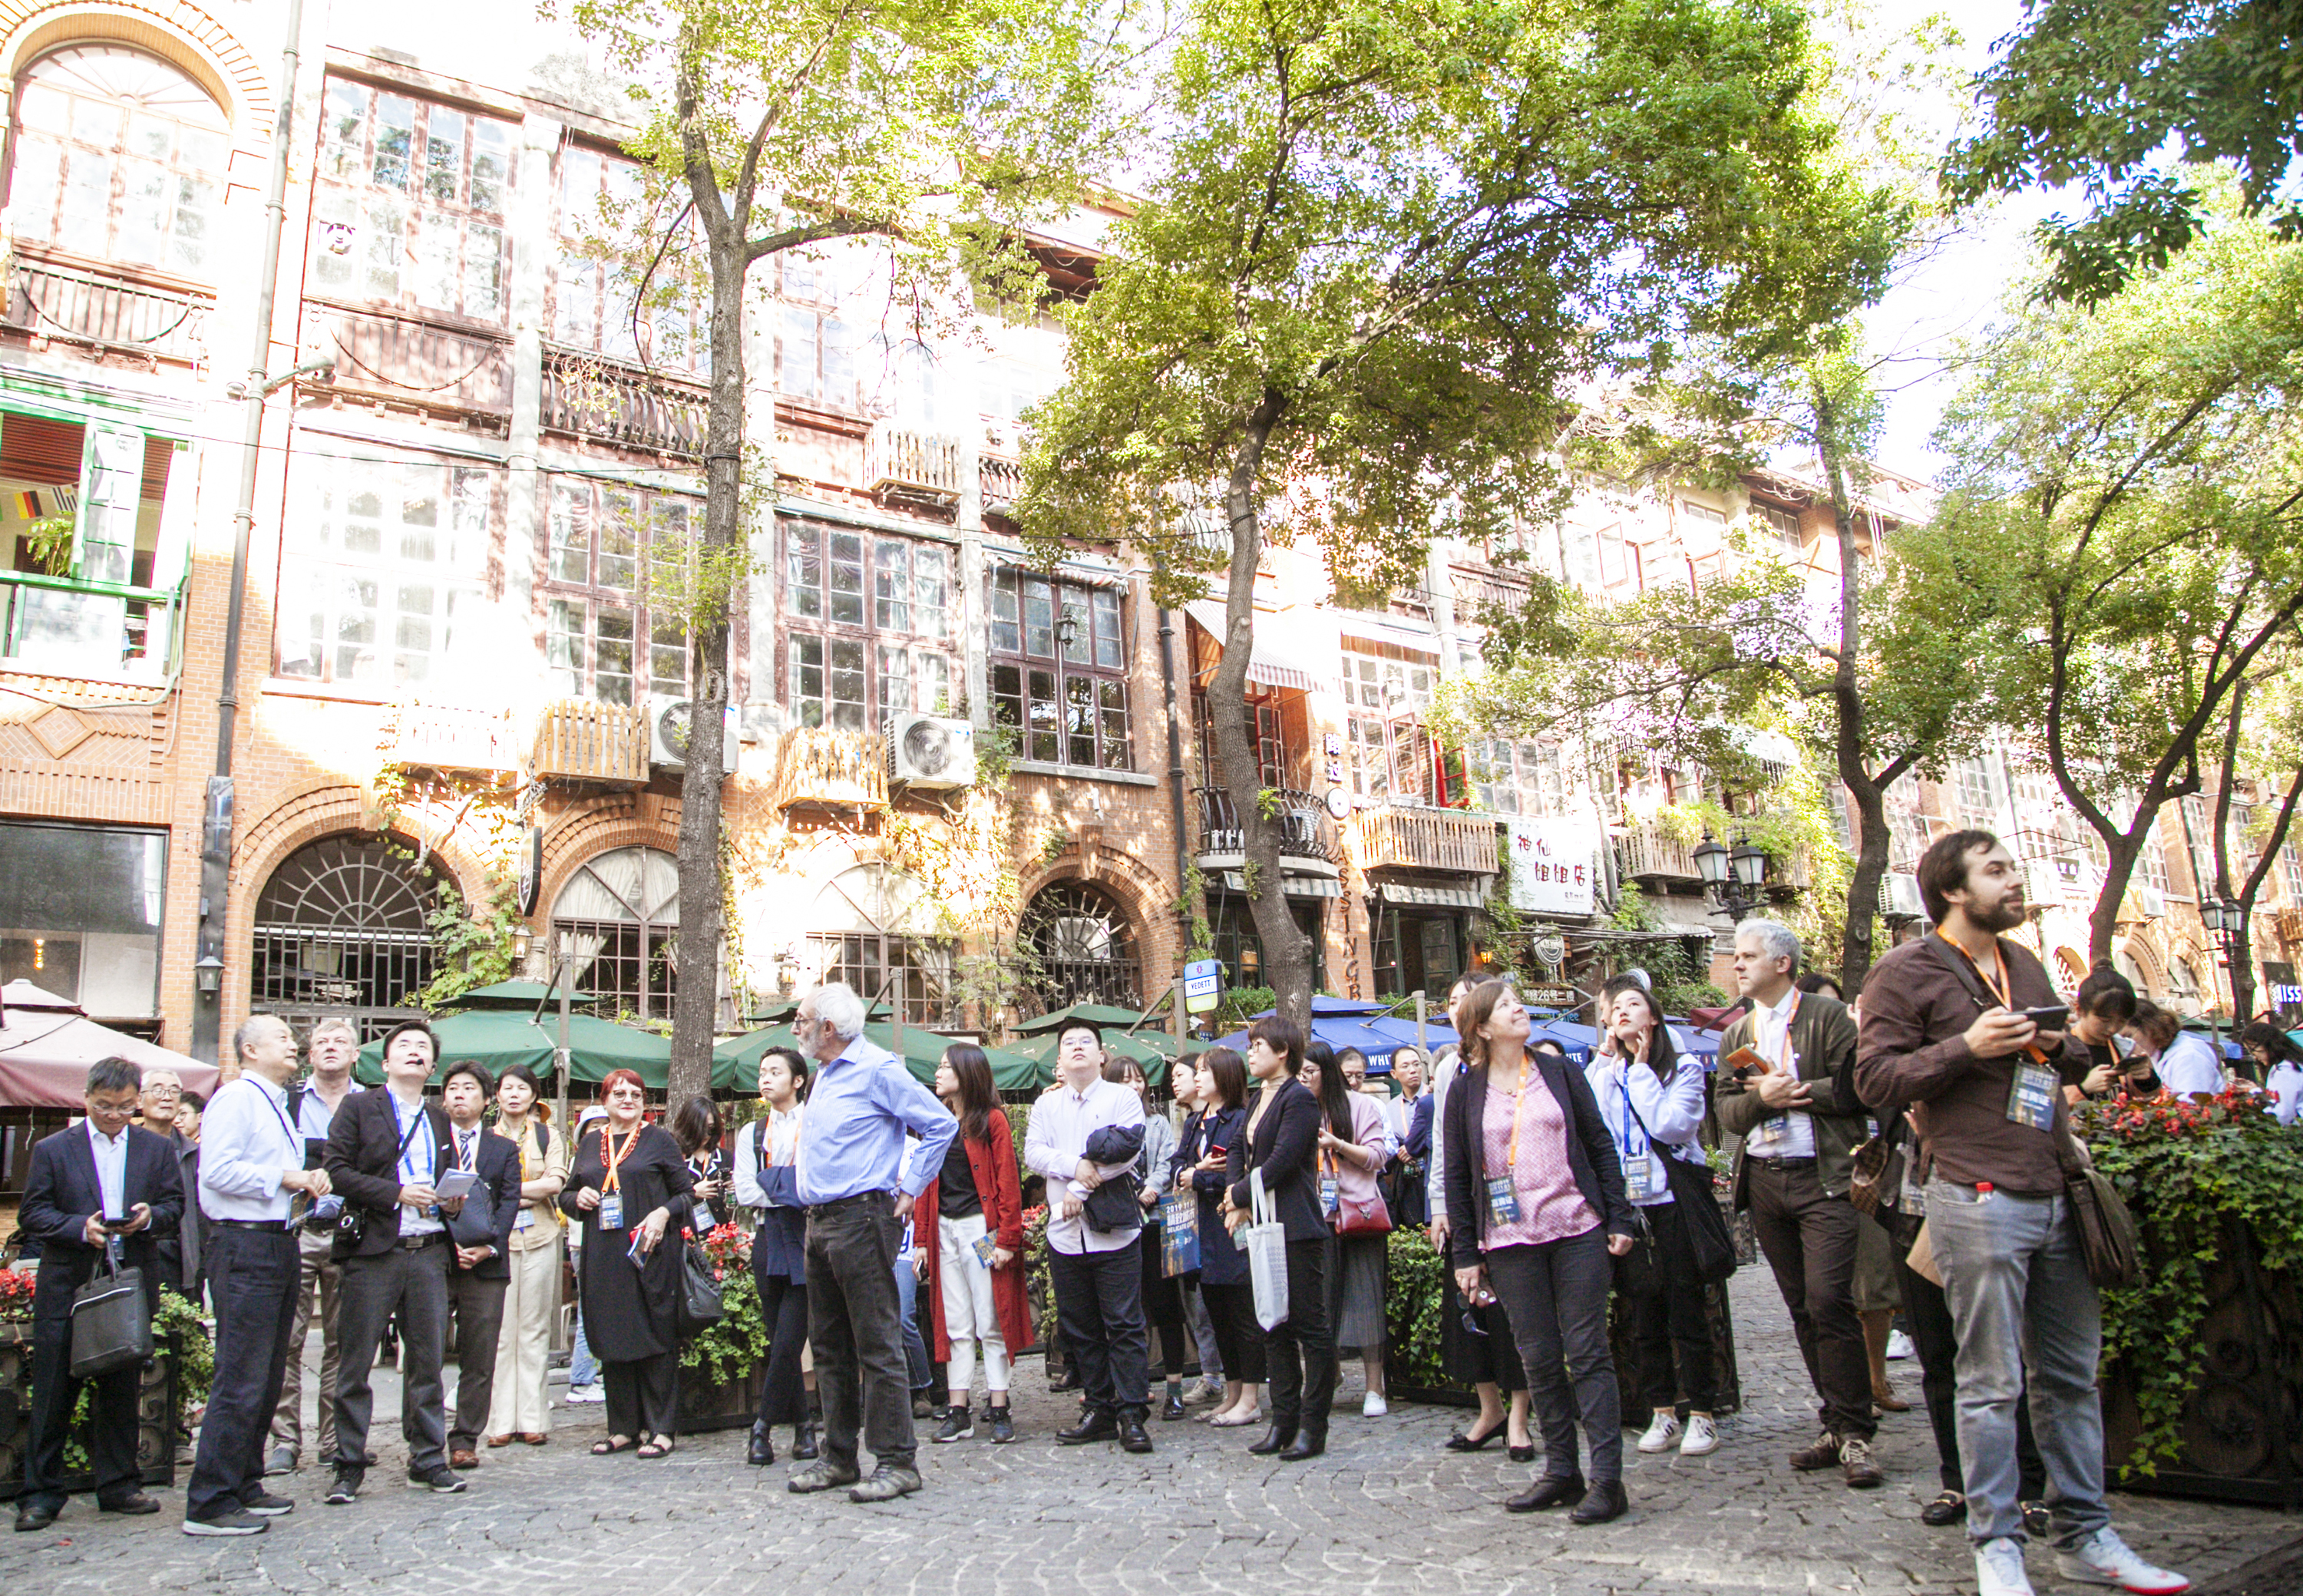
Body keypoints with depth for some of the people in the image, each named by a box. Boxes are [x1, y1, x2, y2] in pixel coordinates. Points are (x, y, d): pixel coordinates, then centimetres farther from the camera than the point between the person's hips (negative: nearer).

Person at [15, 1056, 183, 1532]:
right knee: (53, 1394, 2)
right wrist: (80, 1228, -18)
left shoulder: (158, 1147, 9)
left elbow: (175, 1204, 9)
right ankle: (41, 1494, 13)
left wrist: (150, 1217, -13)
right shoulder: (52, 1149, 2)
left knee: (122, 1392, 9)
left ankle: (118, 1485, 19)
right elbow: (32, 1213, -2)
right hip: (66, 1286, -2)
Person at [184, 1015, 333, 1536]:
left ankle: (243, 1487, 25)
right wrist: (282, 1178, -15)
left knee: (267, 1378, 15)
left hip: (280, 1244, 10)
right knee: (241, 1381, -8)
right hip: (245, 1245, -10)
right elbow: (217, 1171, -20)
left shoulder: (277, 1106, 20)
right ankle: (209, 1504, 0)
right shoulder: (236, 1098, -10)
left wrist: (308, 1181, 8)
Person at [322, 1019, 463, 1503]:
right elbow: (338, 1170, -7)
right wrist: (397, 1193, -14)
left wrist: (452, 1198, 3)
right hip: (373, 1251, -4)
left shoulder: (439, 1121, 19)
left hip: (429, 1252, 4)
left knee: (428, 1362, 7)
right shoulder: (359, 1106, 3)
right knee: (355, 1364, 2)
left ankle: (428, 1458, 16)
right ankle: (349, 1466, 13)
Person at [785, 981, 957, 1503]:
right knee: (830, 1346, 13)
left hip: (863, 1219, -9)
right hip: (820, 1222, 9)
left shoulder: (877, 1069, -11)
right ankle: (839, 1456, 22)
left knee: (877, 1345, -6)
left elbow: (941, 1125, -11)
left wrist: (909, 1189, -10)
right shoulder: (824, 1074, 17)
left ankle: (897, 1462, 0)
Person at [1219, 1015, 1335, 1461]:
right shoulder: (1260, 1098, 16)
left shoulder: (1299, 1099, -12)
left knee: (1310, 1326, -2)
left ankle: (1313, 1427, 4)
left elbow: (1282, 1160, -18)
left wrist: (1240, 1194, -9)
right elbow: (1239, 1147, 14)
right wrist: (1236, 1199, -2)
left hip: (1297, 1231, -9)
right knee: (1274, 1328, 12)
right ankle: (1284, 1420, 20)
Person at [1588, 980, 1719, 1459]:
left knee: (1686, 1309, 0)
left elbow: (1672, 1126, -15)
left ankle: (1701, 1414, 11)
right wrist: (1608, 1061, -4)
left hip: (1671, 1200, -3)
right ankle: (1663, 1414, 18)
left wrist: (1642, 1071, -8)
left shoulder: (1683, 1069, 1)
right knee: (1644, 1315, 8)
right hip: (1625, 1204, 4)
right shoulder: (1601, 1073, 11)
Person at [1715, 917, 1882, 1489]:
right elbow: (1729, 1111, 8)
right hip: (1764, 1181, 6)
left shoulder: (1827, 1016, -1)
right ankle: (1837, 1425, 19)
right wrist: (1762, 1098, -11)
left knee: (1828, 1302, -13)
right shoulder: (1735, 1035, 16)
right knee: (1802, 1309, 9)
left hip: (1823, 1179, -6)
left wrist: (1798, 1092, -14)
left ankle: (1855, 1433, -2)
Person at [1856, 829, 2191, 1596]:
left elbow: (2072, 1057, 30)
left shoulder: (2025, 964, 19)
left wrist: (2058, 1046, 6)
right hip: (1978, 1199, -7)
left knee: (2072, 1375, 13)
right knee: (1992, 1383, -1)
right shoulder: (1905, 971, -5)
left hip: (2054, 1194, 7)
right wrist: (1966, 1048, -19)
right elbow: (1873, 1078, -9)